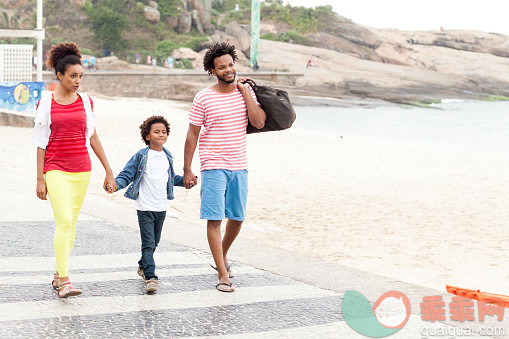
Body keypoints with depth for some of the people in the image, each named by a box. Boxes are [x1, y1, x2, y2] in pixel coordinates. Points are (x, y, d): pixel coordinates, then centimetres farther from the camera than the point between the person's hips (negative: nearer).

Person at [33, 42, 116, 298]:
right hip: (56, 169, -4)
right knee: (64, 221, -15)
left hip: (82, 170, 4)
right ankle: (64, 281, -16)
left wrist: (109, 171, 11)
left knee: (71, 224, 8)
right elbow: (41, 142, 0)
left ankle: (58, 275, 21)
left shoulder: (85, 102, 7)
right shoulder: (46, 102, -1)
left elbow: (92, 137, 13)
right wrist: (40, 178, -4)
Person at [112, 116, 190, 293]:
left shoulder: (168, 157, 9)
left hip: (161, 207, 6)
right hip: (145, 207, -5)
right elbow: (126, 175, -5)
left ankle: (143, 266, 38)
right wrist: (115, 184, -23)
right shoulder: (141, 156, -7)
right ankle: (150, 277, -13)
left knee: (155, 241, 16)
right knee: (148, 243, -11)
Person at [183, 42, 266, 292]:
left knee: (237, 217, 12)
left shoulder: (246, 92, 5)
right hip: (214, 167, -4)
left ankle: (222, 256, 38)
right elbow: (192, 135, -1)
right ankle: (222, 274, -5)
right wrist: (187, 171, -4)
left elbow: (259, 122, -9)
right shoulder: (203, 98, -5)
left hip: (239, 167, 4)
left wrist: (245, 91, -10)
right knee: (214, 219, -8)